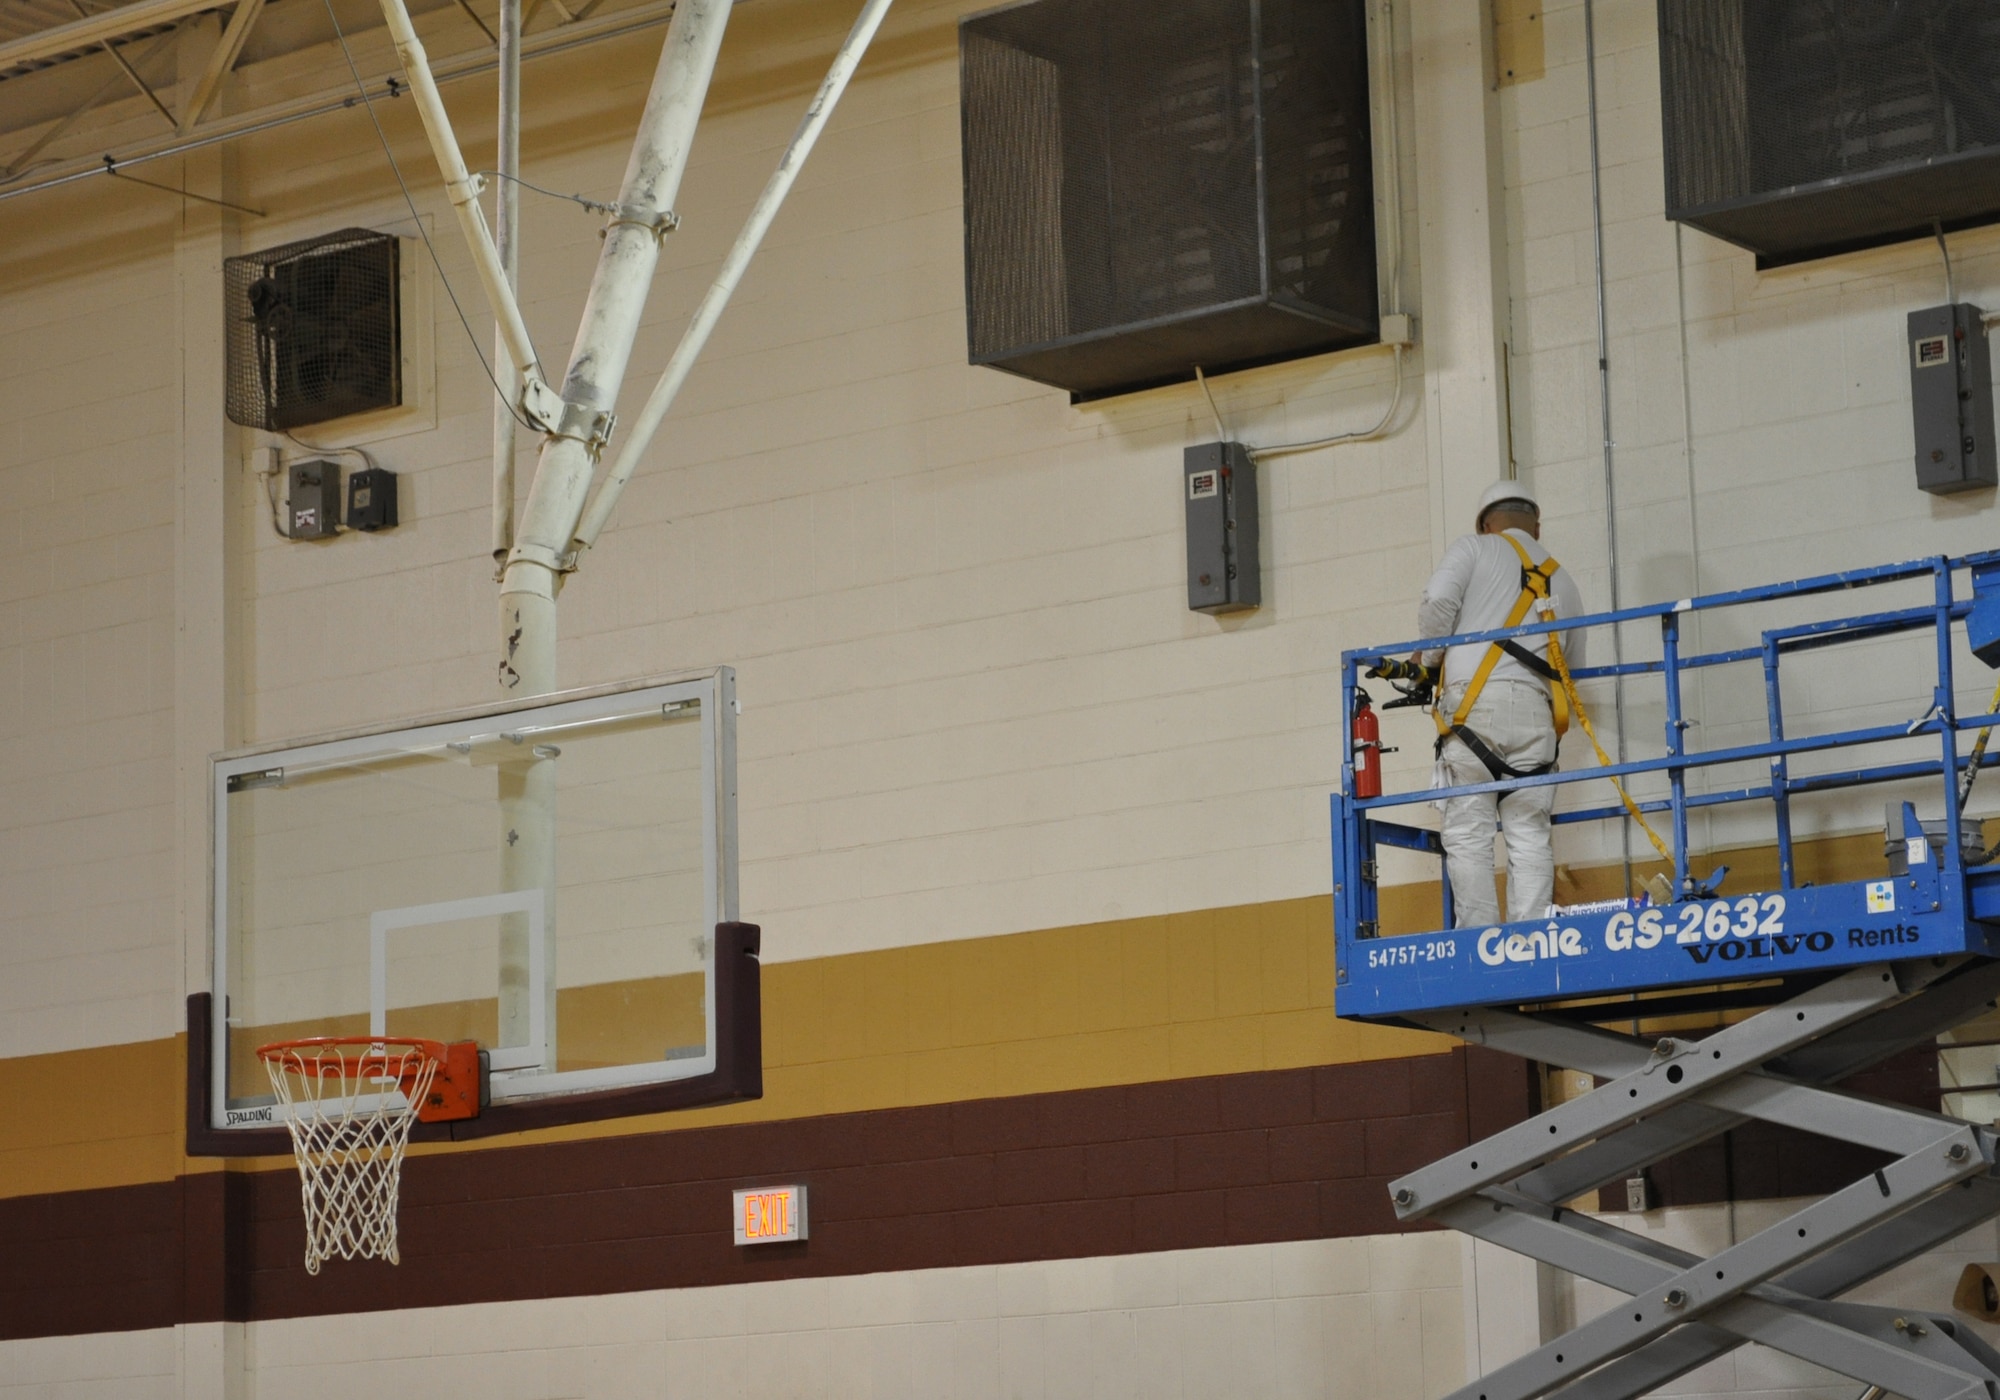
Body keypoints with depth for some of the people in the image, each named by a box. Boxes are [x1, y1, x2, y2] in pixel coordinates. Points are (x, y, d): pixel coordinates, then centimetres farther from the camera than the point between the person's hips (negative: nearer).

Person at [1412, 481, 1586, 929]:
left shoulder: (1474, 548, 12)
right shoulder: (1563, 582, 24)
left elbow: (1438, 604, -5)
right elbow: (1573, 668, 24)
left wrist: (1428, 660, 11)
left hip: (1474, 700, -3)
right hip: (1535, 710, 3)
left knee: (1467, 834, -3)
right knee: (1530, 837, 2)